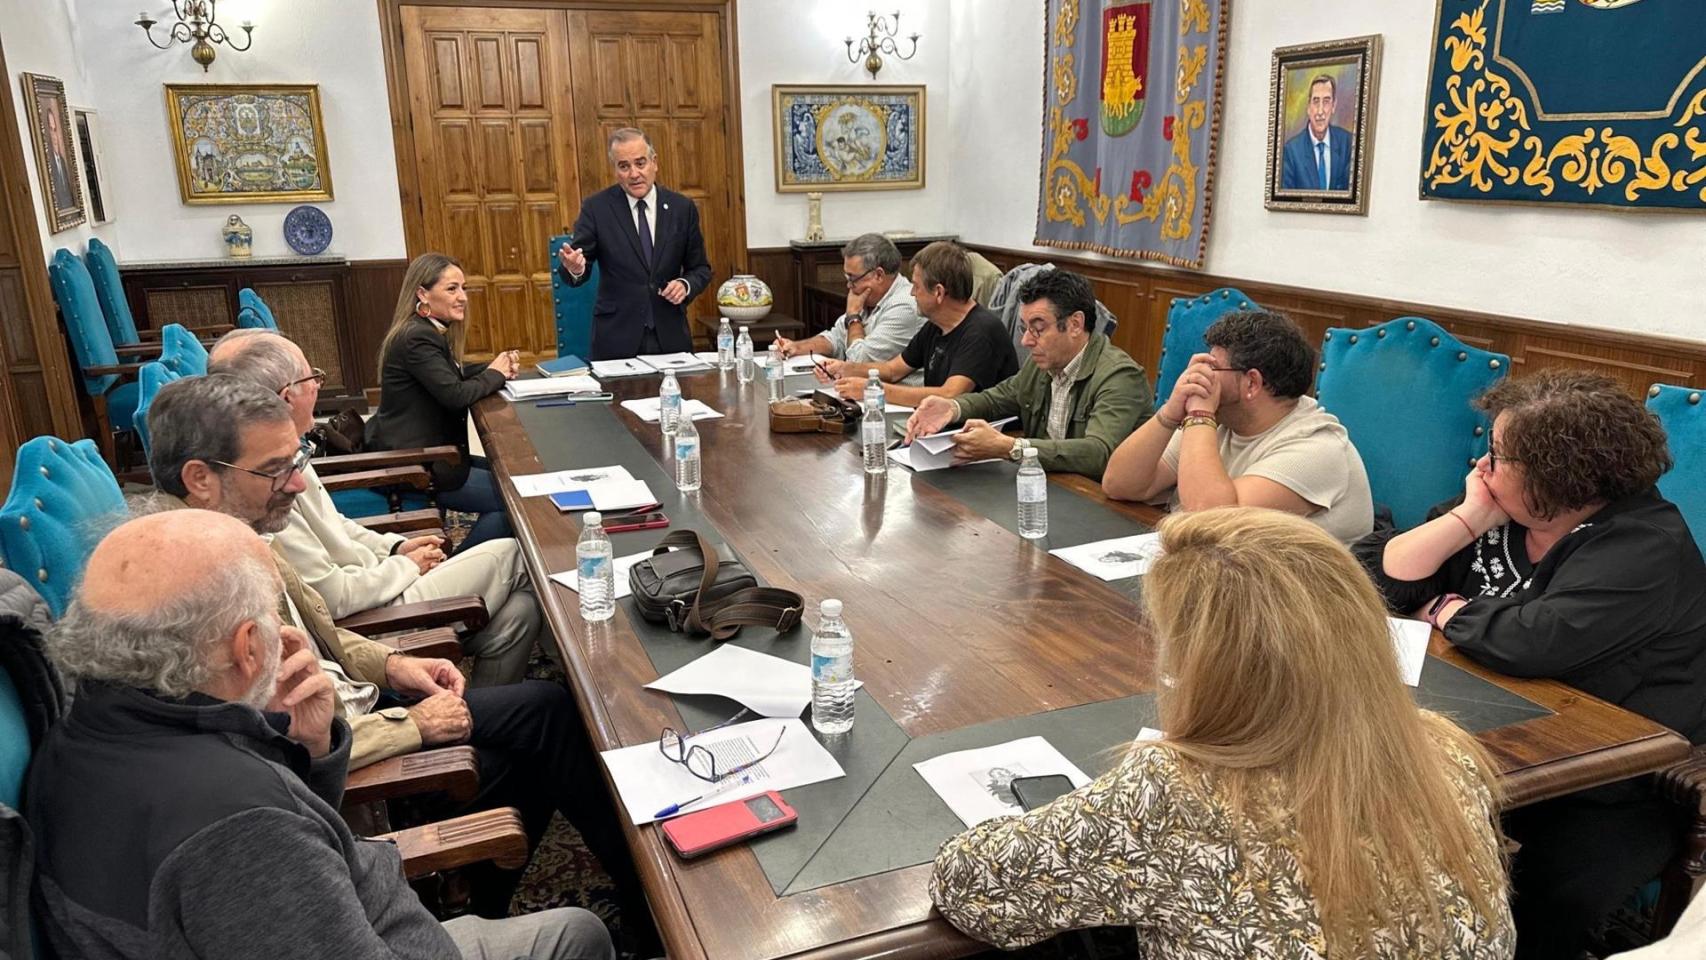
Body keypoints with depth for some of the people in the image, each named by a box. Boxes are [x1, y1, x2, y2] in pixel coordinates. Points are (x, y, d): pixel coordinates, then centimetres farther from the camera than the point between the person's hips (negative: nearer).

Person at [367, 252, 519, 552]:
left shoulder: (428, 331, 11)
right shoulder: (417, 338, -20)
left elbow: (455, 374, 17)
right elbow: (455, 394, -25)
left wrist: (498, 366, -1)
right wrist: (495, 374, -8)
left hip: (425, 452, 11)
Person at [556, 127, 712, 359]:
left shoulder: (682, 207, 3)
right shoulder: (596, 208, -2)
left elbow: (701, 268, 9)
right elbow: (578, 271, -4)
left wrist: (686, 285, -12)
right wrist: (574, 268, -27)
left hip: (670, 337, 2)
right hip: (617, 339, -2)